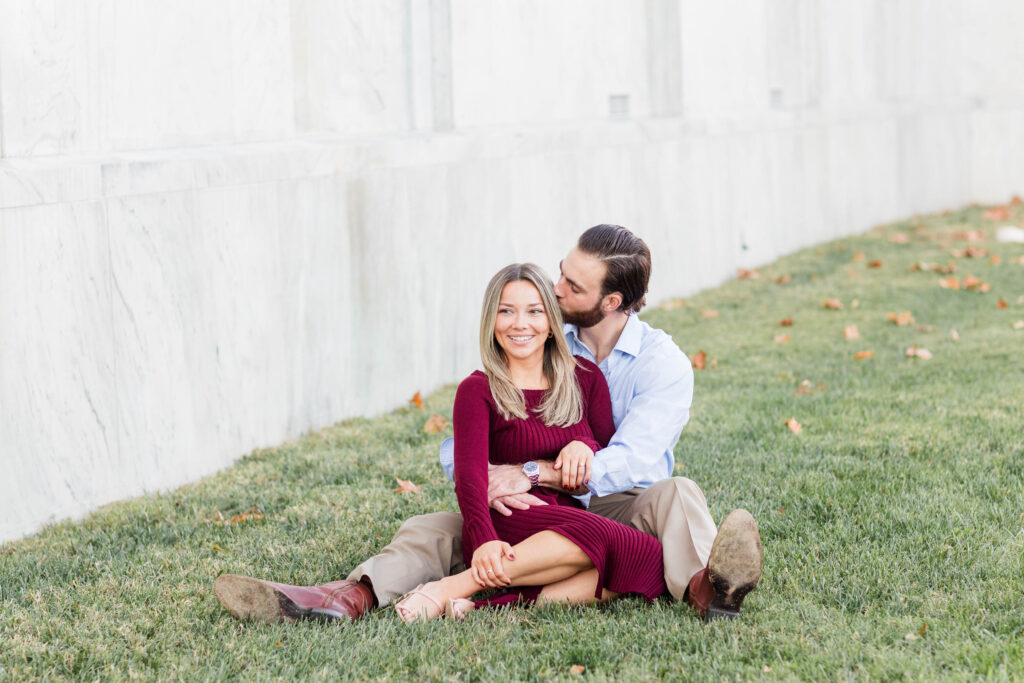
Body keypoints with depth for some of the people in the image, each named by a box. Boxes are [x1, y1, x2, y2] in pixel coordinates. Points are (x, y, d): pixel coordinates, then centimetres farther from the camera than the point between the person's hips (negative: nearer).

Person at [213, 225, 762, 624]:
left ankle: (707, 586, -66)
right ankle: (353, 598, -41)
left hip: (623, 512, -4)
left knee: (676, 494, -35)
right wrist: (483, 477, -25)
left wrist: (528, 474, -29)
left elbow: (630, 462, -21)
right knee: (432, 530, -15)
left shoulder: (664, 364, -6)